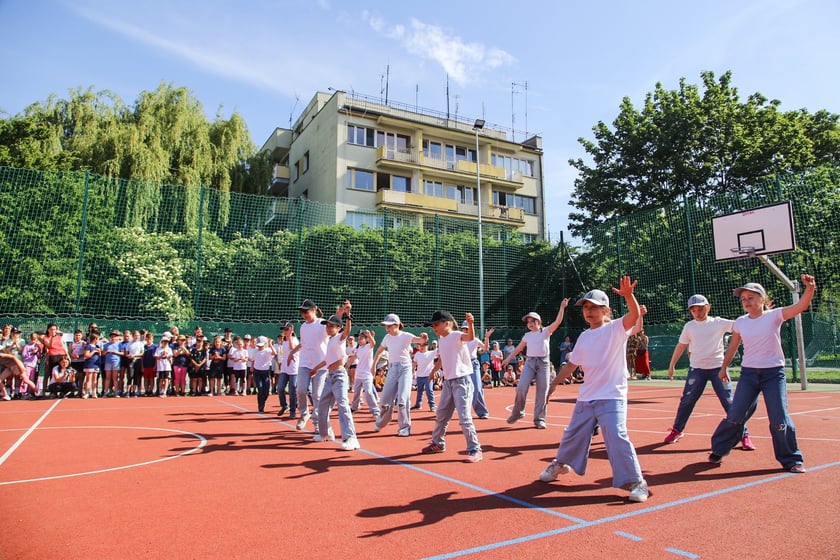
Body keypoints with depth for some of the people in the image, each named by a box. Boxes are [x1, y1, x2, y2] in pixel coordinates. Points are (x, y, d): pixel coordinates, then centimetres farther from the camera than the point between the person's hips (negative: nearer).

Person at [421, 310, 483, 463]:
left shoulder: (456, 335, -13)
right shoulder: (441, 340, 11)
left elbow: (471, 337, -36)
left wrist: (470, 323, -54)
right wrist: (433, 372, 37)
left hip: (462, 381, -8)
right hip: (448, 381, 8)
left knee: (464, 416, -11)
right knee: (441, 415, 17)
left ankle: (475, 450, 0)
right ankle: (438, 443, 35)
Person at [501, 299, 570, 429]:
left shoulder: (546, 331, 3)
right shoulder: (527, 335, 12)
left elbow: (557, 322, -10)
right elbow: (518, 349, 17)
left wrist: (562, 307, -19)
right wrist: (508, 359, 12)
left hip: (543, 362, -2)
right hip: (529, 362, 2)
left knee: (542, 392, -1)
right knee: (521, 388, -11)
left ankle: (539, 419, 9)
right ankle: (517, 412, 9)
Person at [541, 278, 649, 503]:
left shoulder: (616, 329, -7)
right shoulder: (584, 337, 9)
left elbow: (634, 315, -27)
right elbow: (572, 364, 18)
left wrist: (628, 295, -45)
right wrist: (555, 383, 19)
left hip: (612, 397, -6)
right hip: (586, 398, 6)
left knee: (617, 437, -16)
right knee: (573, 434, 16)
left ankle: (636, 482, 0)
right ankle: (560, 465, 39)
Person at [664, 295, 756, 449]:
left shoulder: (719, 323, 0)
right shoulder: (689, 326, 5)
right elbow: (681, 346, 11)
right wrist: (672, 365, 11)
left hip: (718, 368, -1)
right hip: (696, 369, 1)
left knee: (729, 402, -4)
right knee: (686, 401, 4)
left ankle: (744, 435, 8)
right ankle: (677, 430, 20)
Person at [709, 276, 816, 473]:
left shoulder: (774, 316, -6)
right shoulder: (740, 323, 2)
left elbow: (801, 306, -22)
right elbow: (732, 347, 14)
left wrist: (810, 288, -39)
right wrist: (724, 367, 17)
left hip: (774, 373, -2)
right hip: (748, 373, 2)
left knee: (780, 420, -4)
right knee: (735, 416, 1)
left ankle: (792, 460, 16)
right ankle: (718, 450, 17)